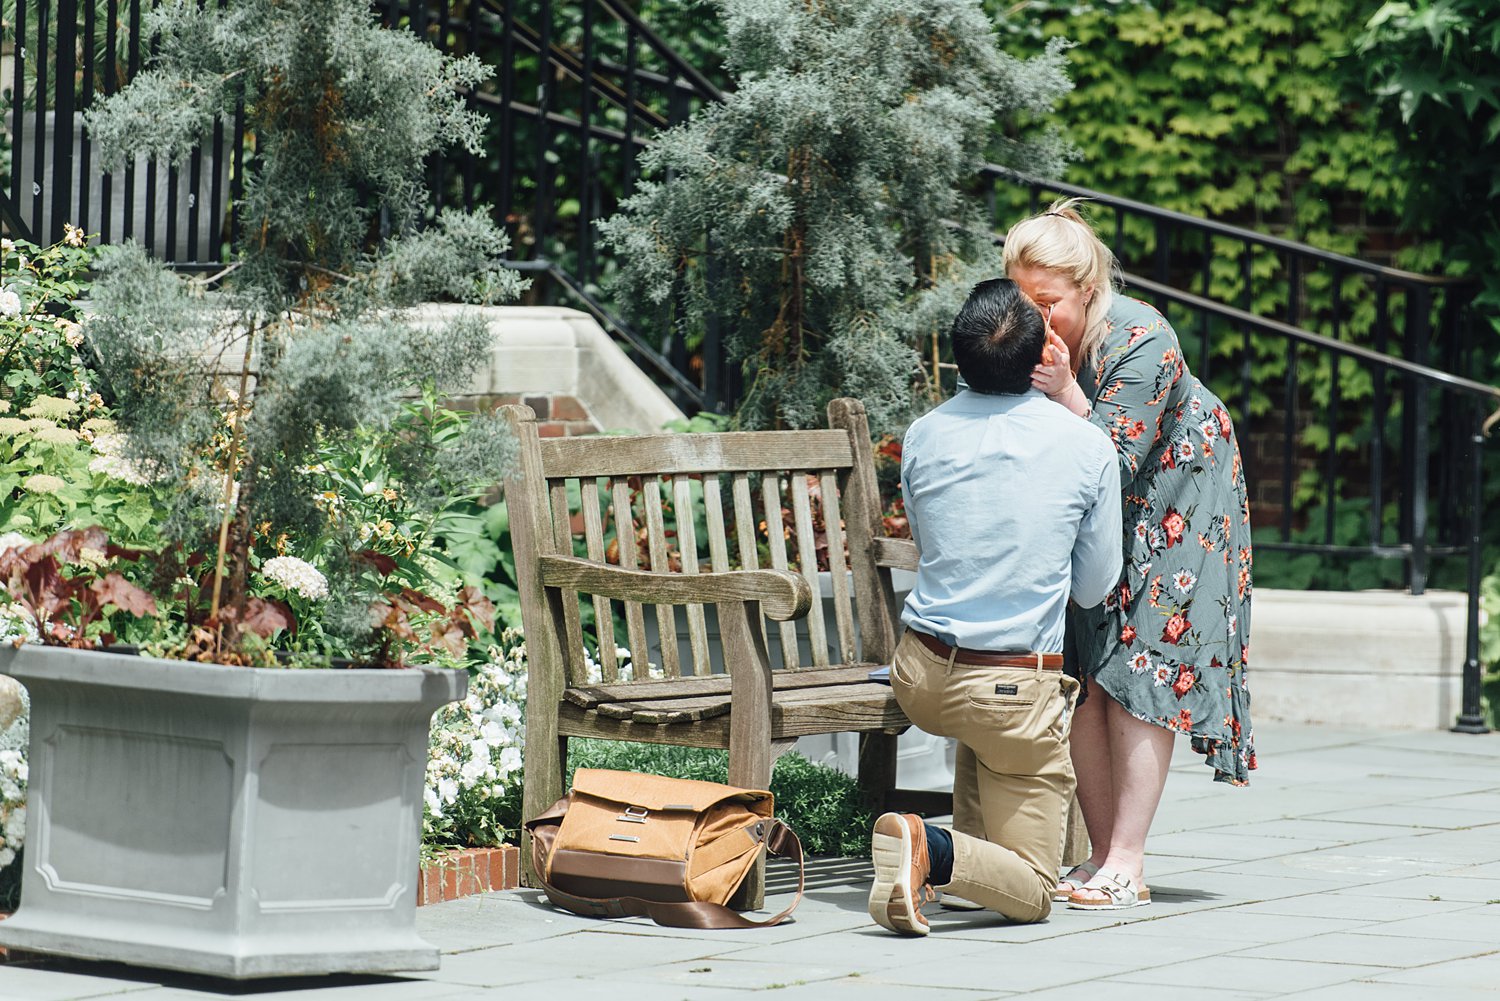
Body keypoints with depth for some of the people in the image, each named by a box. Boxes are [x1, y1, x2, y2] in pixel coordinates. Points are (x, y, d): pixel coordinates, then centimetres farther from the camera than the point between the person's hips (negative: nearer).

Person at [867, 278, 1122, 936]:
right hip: (1017, 689, -4)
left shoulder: (922, 437, -1)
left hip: (922, 677, 5)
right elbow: (1094, 588, 3)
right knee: (1031, 893, 4)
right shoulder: (1088, 447, -8)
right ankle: (934, 852, -22)